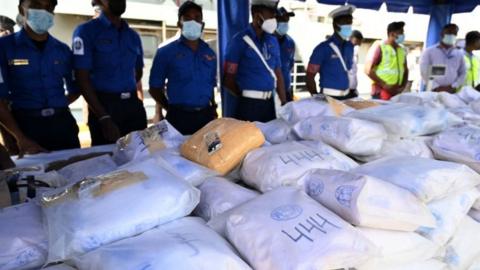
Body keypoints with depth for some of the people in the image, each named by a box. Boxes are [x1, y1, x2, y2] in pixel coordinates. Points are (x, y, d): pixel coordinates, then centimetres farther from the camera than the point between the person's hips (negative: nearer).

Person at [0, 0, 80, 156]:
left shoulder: (62, 49, 10)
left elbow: (75, 89, 20)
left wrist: (57, 106, 4)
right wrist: (20, 138, -13)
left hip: (62, 123, 3)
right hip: (27, 125, -3)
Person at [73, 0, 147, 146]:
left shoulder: (133, 35, 12)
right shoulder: (86, 31, -3)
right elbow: (82, 79, -10)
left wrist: (126, 89, 9)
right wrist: (104, 118, -17)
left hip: (134, 105, 5)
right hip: (104, 106, -4)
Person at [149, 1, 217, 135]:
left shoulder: (210, 53, 13)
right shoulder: (166, 52, 1)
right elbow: (155, 88, 4)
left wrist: (213, 109, 8)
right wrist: (173, 109, 3)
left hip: (206, 116, 4)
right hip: (179, 117, -3)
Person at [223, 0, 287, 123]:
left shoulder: (273, 41, 10)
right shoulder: (240, 41, -7)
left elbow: (278, 74, 12)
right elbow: (228, 78, -6)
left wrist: (284, 103, 6)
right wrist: (245, 97, 3)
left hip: (270, 103, 6)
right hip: (250, 104, -5)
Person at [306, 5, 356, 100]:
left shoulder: (350, 47, 7)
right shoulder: (323, 48, -11)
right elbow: (310, 76, -9)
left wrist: (352, 91, 13)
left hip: (347, 96, 6)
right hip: (328, 97, -5)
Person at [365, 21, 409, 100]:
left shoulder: (402, 49, 13)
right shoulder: (379, 46, -4)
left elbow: (405, 70, 22)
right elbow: (368, 70, -11)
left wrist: (403, 86, 6)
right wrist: (384, 85, -14)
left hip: (397, 92, 6)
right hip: (381, 93, -6)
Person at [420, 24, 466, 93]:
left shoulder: (459, 54, 15)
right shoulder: (429, 52, 6)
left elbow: (463, 73, 12)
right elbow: (424, 72, -2)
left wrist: (453, 86, -6)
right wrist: (436, 87, -11)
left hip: (452, 93, 3)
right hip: (433, 92, -3)